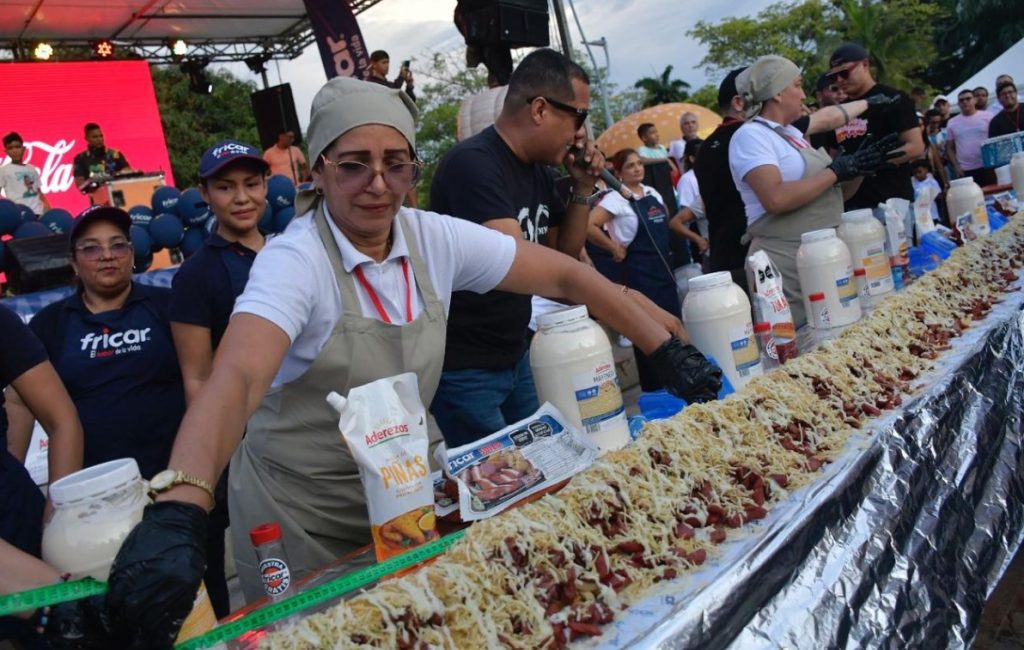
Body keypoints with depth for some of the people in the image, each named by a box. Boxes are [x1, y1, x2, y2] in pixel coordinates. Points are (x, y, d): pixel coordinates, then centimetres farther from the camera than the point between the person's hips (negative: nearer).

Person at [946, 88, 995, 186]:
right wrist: (956, 166, 1)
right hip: (965, 171, 1)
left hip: (987, 167, -1)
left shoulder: (987, 116, 3)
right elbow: (950, 147, 11)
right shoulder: (952, 123, 7)